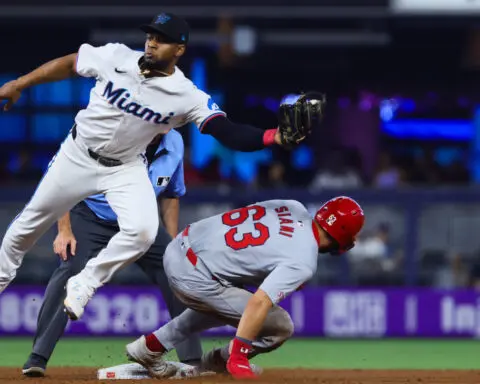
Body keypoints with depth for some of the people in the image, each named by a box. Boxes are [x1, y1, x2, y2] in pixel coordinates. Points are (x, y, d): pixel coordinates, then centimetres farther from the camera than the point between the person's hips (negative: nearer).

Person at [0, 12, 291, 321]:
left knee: (142, 230, -23)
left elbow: (229, 134, -31)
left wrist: (275, 136, -48)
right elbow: (68, 65, -4)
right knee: (34, 220, 13)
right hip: (78, 156, 1)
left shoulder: (188, 97, -22)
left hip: (125, 169, -1)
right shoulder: (116, 57, -18)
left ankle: (84, 285, -1)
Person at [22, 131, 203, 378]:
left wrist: (172, 244, 4)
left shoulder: (175, 144, -7)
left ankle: (192, 360, 8)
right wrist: (65, 230, -26)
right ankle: (37, 359, -26)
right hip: (91, 216, -5)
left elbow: (170, 196, 9)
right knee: (71, 270, -27)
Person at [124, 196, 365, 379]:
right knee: (280, 326, -2)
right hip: (194, 278, -8)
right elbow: (259, 302, -25)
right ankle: (217, 362, 17)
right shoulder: (303, 262, -16)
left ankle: (149, 347, 34)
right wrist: (237, 356, -23)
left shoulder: (295, 208, 6)